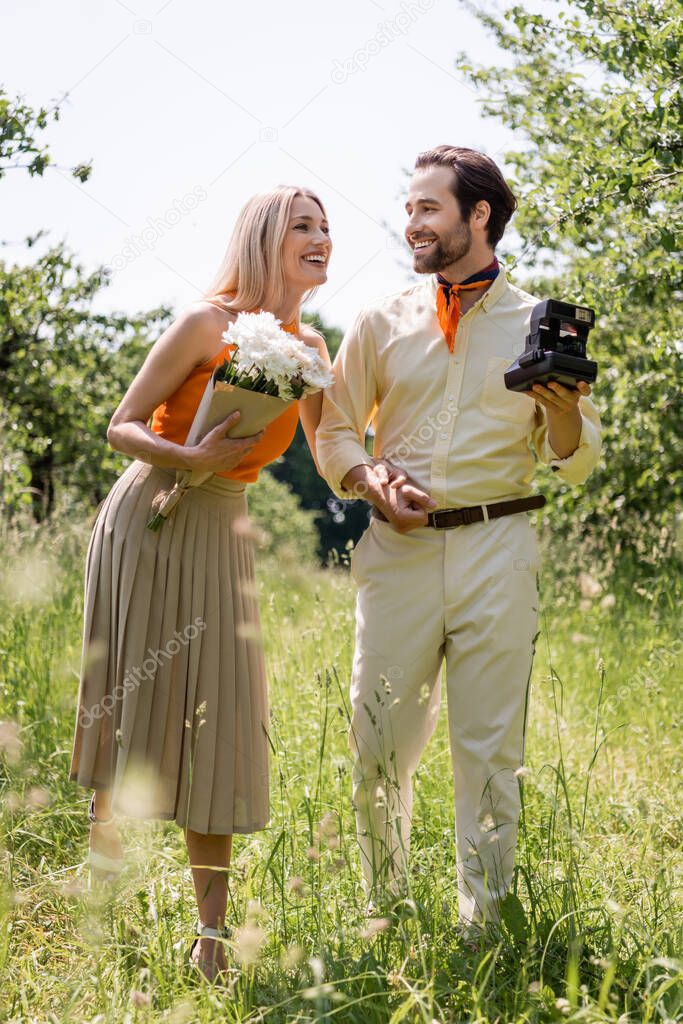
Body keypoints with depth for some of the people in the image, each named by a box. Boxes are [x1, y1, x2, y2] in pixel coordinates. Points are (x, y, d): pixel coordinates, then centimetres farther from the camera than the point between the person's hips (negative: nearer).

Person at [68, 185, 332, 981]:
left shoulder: (309, 347, 6)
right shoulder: (207, 323, -12)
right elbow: (121, 427, -9)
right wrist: (191, 458, -26)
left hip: (221, 536, 5)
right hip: (149, 521, -5)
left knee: (213, 722, 3)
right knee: (131, 712, 1)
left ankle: (212, 929, 8)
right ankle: (100, 887, 16)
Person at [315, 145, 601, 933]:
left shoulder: (538, 325, 6)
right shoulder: (382, 322, 10)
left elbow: (576, 465, 8)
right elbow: (335, 431, 13)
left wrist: (564, 409, -14)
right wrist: (371, 477, -7)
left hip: (496, 551, -1)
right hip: (397, 549, 1)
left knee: (490, 749, 2)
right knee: (379, 746, 4)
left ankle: (482, 926, 13)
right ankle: (383, 916, 21)